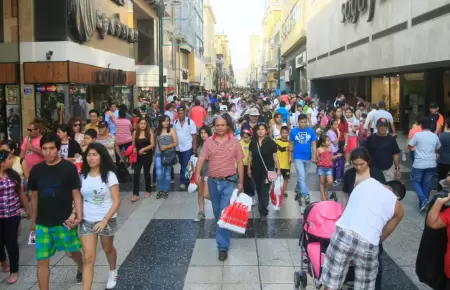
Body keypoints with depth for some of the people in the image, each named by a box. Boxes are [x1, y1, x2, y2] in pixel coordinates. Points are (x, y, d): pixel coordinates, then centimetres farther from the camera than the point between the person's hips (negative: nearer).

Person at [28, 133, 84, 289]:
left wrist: (78, 215, -18)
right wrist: (33, 220, 15)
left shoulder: (69, 167, -10)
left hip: (64, 221, -2)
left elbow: (76, 193, -8)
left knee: (71, 251, 16)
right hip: (42, 223, 3)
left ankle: (81, 268, 48)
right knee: (42, 260, 4)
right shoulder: (36, 169, 0)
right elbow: (34, 196, 10)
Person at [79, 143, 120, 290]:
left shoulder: (109, 175, -12)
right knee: (88, 257, -3)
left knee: (108, 249, 22)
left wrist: (104, 220, -22)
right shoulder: (83, 176, -1)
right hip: (87, 221, 2)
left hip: (107, 220, -1)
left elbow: (116, 201, -13)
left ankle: (112, 272, 51)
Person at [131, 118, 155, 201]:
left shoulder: (149, 132, -4)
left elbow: (152, 144, -8)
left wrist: (143, 149, -18)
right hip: (138, 156, 1)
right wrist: (134, 149, -14)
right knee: (136, 173, -8)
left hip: (147, 156, -1)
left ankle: (148, 191, 27)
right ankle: (135, 194, -6)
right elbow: (133, 144, 6)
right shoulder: (135, 132, 2)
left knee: (146, 173, 11)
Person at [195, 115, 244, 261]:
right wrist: (197, 173, -25)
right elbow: (201, 158, -7)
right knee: (217, 212, 17)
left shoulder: (234, 142, -2)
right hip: (213, 181, 3)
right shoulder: (208, 141, 2)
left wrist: (240, 182, -1)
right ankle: (223, 232, 41)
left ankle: (223, 246, -3)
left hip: (229, 181, -3)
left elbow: (240, 162, 1)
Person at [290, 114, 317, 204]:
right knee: (301, 177, -9)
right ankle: (306, 196, -7)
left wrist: (314, 156, -6)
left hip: (308, 158, 2)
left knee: (302, 177, 17)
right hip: (298, 158, -2)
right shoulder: (293, 131, -5)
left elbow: (313, 144, 0)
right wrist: (290, 156, 6)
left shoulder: (311, 131, -4)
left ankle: (298, 191, 37)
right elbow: (291, 144, 4)